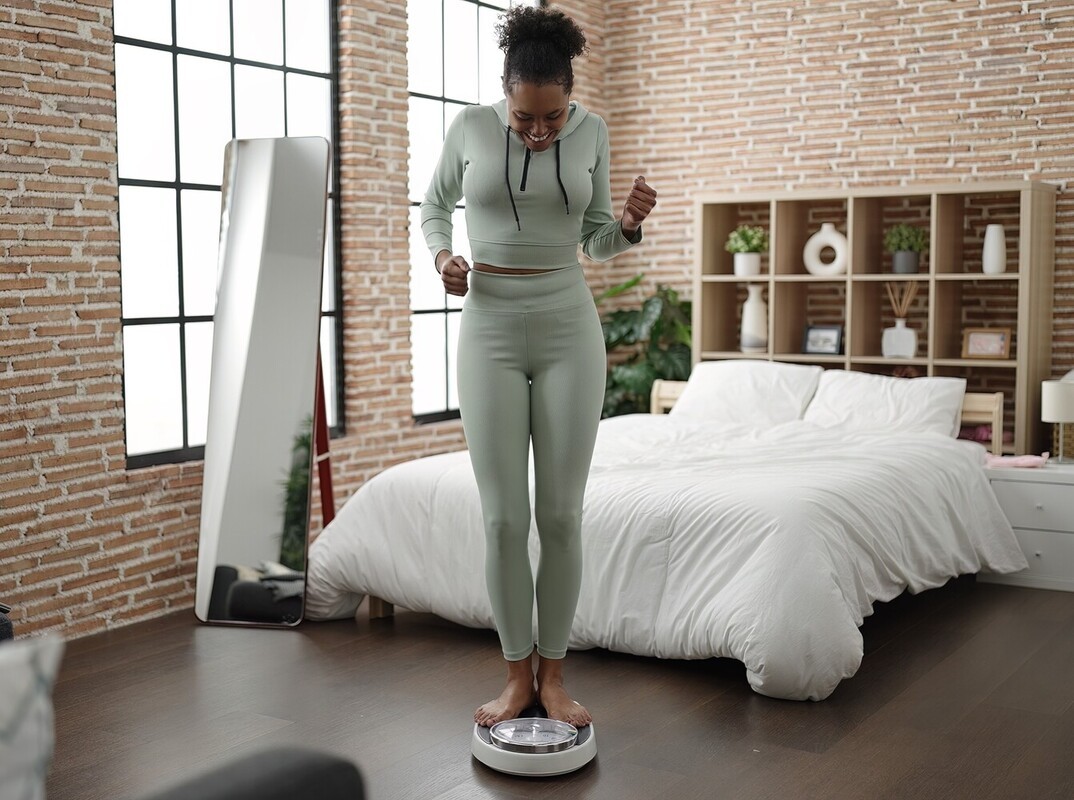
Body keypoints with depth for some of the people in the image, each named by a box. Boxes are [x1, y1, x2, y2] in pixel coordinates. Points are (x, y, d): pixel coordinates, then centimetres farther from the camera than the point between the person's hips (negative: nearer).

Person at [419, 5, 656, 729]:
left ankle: (553, 674, 13)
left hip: (569, 328, 1)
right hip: (490, 329, 0)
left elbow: (596, 241, 8)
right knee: (503, 516, -2)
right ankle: (518, 676, 13)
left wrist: (630, 224, -14)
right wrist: (443, 254, -7)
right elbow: (435, 207, 14)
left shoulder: (592, 132, 1)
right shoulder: (469, 128, -1)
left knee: (561, 512, 0)